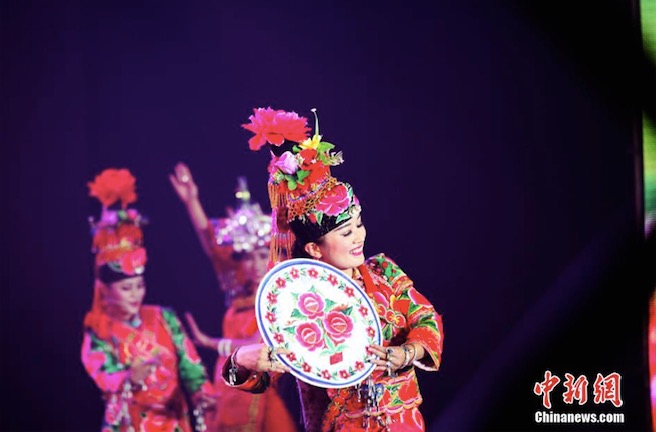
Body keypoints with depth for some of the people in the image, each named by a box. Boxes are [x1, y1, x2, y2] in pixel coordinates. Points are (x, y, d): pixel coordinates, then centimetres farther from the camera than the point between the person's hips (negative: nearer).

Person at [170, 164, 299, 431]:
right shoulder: (238, 297, 7)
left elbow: (261, 346, -17)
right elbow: (213, 247, 1)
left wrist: (210, 343, -11)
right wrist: (191, 201, -5)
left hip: (259, 397, -4)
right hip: (227, 397, 4)